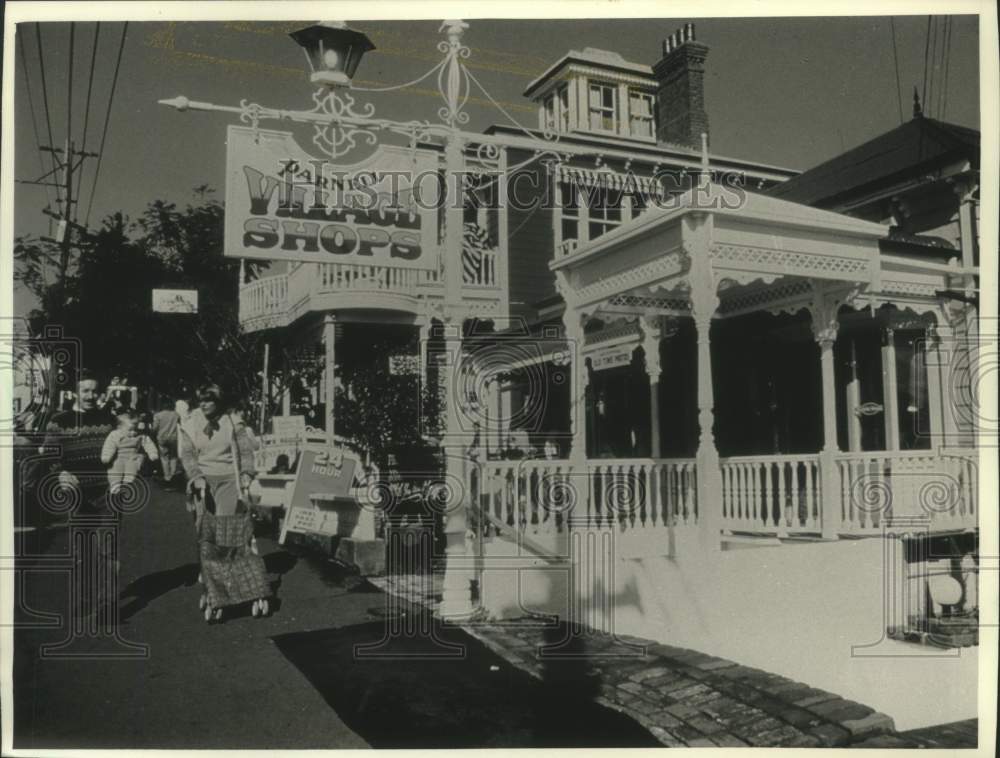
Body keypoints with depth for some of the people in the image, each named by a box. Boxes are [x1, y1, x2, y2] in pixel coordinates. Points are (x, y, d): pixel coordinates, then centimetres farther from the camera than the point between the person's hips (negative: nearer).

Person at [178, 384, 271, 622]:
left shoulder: (233, 424, 7)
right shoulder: (189, 426, 8)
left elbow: (246, 450, 5)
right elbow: (187, 455, -2)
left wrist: (246, 474, -12)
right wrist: (197, 477, -19)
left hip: (230, 482, -1)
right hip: (205, 486, 1)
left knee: (237, 538, -8)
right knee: (208, 543, -1)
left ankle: (257, 594, -4)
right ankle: (213, 593, 7)